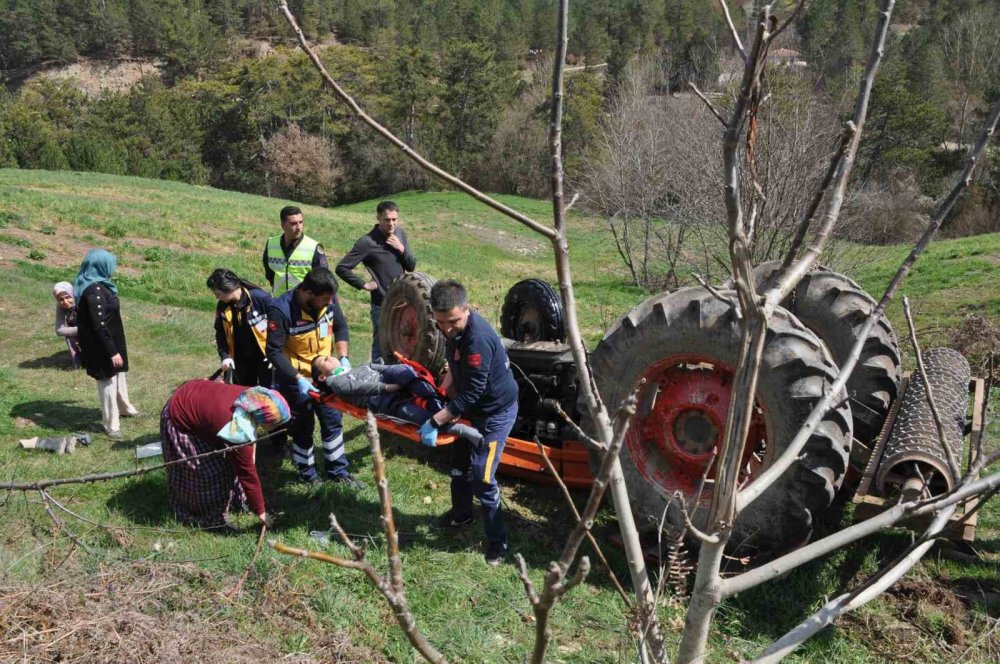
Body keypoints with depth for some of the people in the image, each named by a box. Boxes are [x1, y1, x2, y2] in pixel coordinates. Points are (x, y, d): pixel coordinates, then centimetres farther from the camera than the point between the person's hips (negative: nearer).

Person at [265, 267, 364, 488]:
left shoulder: (329, 300, -14)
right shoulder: (281, 310, -29)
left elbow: (340, 326, 4)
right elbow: (274, 352, -25)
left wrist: (343, 357, -9)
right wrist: (298, 379, -30)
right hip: (295, 379, -5)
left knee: (333, 421, 14)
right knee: (302, 428, 10)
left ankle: (338, 471, 30)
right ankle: (308, 474, 30)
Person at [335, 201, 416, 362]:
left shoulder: (400, 233, 4)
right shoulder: (368, 242, -14)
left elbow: (411, 267, 7)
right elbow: (341, 268, -14)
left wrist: (402, 249, -9)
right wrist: (363, 285, -14)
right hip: (382, 305, -6)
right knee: (381, 348, 4)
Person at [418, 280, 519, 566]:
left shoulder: (478, 339, -36)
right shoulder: (454, 329, -8)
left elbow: (470, 395, -33)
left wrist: (434, 422, -30)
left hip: (496, 411, -9)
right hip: (472, 407, 9)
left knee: (481, 477, -10)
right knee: (459, 461, 23)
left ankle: (497, 540, 7)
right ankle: (461, 512, 46)